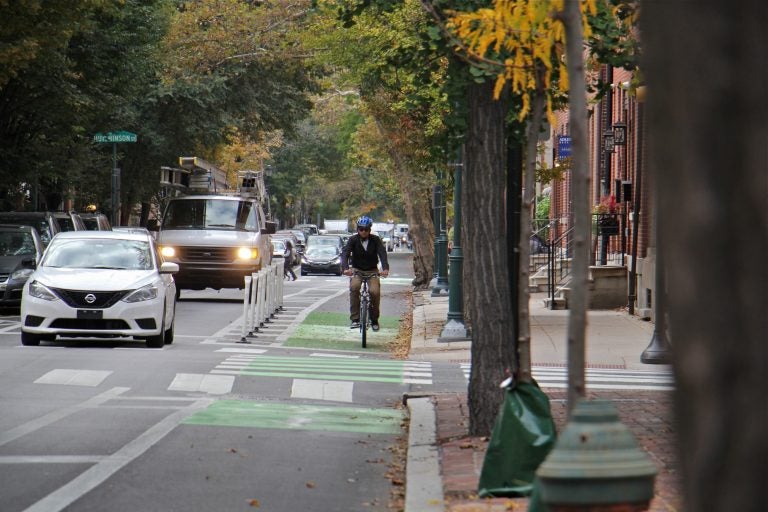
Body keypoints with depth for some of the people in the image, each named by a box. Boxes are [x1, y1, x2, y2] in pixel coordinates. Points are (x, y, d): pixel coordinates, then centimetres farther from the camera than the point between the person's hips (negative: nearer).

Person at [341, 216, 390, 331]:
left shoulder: (375, 240, -7)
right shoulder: (353, 240, -7)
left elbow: (382, 253, -19)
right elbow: (345, 253, -20)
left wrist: (385, 268, -39)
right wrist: (346, 268, -40)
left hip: (372, 271, 0)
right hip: (357, 270, 0)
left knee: (375, 291, -23)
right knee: (354, 287, -31)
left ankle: (374, 319, 0)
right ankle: (355, 319, -26)